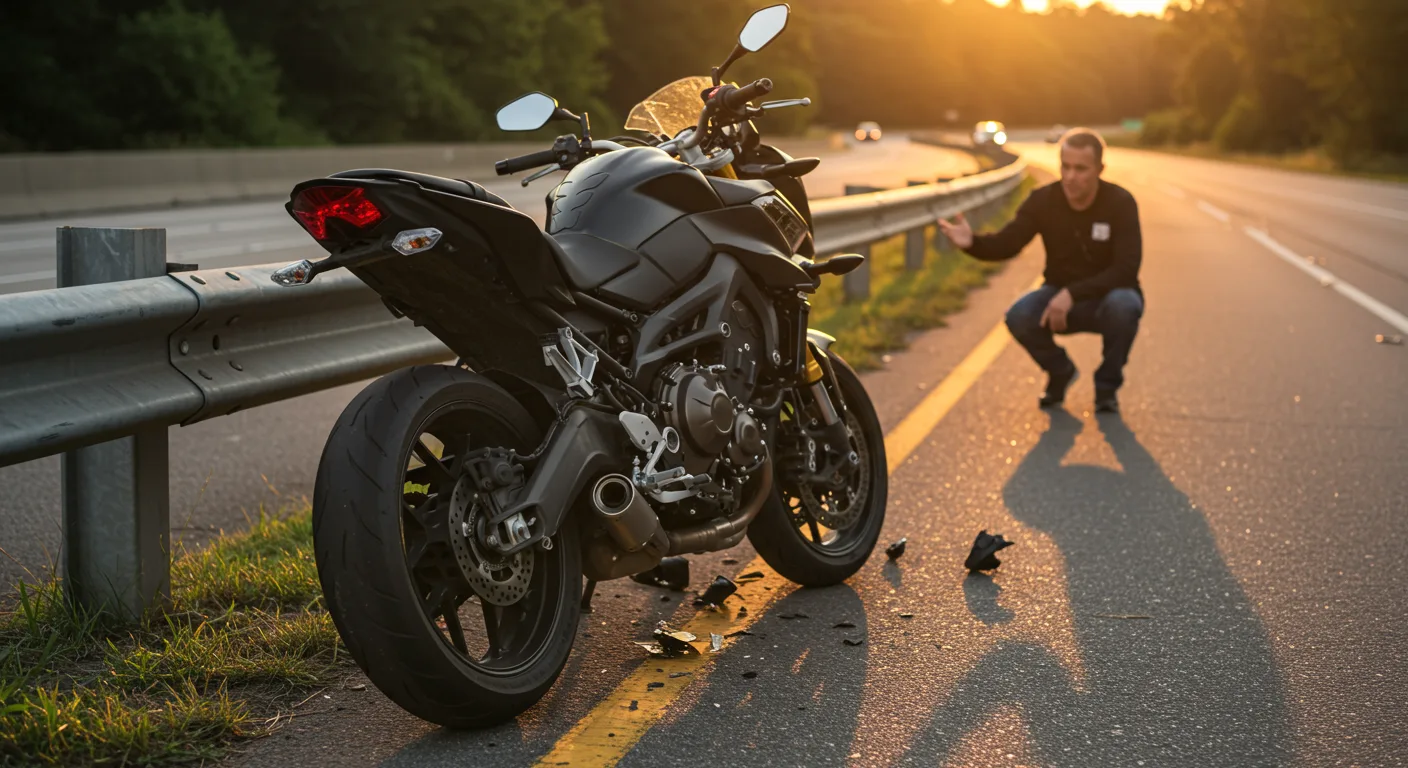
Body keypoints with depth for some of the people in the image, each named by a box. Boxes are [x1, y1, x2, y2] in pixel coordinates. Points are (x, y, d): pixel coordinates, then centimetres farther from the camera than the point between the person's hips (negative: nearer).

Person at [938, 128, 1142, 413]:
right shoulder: (1044, 200, -11)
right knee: (1019, 316, -28)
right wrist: (972, 242, -36)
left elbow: (1126, 269, -25)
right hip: (1062, 296, 2)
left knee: (1124, 306, -38)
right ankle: (1060, 372, 6)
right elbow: (1006, 244, -13)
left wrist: (1072, 294, -36)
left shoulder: (1120, 203, -19)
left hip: (1108, 296, -2)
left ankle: (1107, 386, -7)